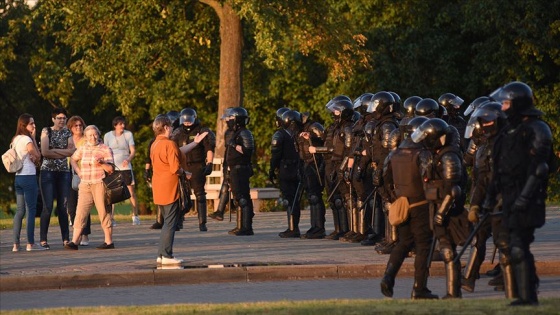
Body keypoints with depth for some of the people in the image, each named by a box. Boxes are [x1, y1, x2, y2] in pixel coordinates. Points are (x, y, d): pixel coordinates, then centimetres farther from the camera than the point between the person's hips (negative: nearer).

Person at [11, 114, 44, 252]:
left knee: (20, 210, 9)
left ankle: (16, 244, 6)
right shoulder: (27, 139, -11)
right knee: (31, 210, -4)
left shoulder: (15, 139, 15)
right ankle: (30, 244, -6)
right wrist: (34, 138, -1)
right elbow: (38, 156, -3)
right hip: (28, 177, -8)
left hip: (18, 177, 8)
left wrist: (33, 159, -5)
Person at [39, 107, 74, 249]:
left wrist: (54, 150, -11)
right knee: (48, 207, -8)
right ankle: (43, 240, -4)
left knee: (63, 207, 3)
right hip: (48, 172, -3)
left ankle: (66, 239, 7)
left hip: (64, 172, 3)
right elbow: (44, 152, -10)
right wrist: (63, 153, -6)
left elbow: (72, 151, -4)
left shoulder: (68, 133, 10)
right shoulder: (46, 131, 1)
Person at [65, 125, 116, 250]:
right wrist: (78, 172, 14)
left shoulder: (105, 149, 1)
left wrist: (101, 163, -22)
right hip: (85, 186, 4)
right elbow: (73, 159, 30)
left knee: (104, 213, -1)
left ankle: (109, 242, 6)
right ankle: (74, 242, -4)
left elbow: (111, 169, -4)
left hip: (99, 185, -4)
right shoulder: (83, 148, 13)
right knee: (80, 213, -2)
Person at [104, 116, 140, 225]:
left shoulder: (128, 134, 4)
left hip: (125, 166, 0)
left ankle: (135, 216, 6)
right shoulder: (108, 136, 4)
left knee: (131, 191, -1)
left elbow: (133, 151, 0)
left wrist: (128, 159, -19)